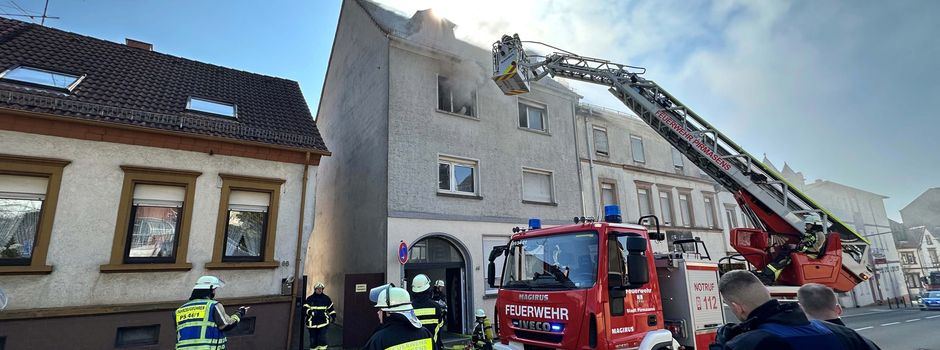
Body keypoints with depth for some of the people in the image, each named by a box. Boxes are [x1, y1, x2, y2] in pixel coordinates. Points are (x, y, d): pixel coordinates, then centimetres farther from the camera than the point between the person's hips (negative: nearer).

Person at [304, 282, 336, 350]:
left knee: (322, 338, -6)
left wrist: (332, 316, 11)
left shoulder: (326, 298, 7)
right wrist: (311, 312, -21)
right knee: (313, 338, 7)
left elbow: (331, 308, 16)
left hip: (323, 322, 0)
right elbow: (305, 309, -5)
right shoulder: (310, 299, 0)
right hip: (312, 323, 0)